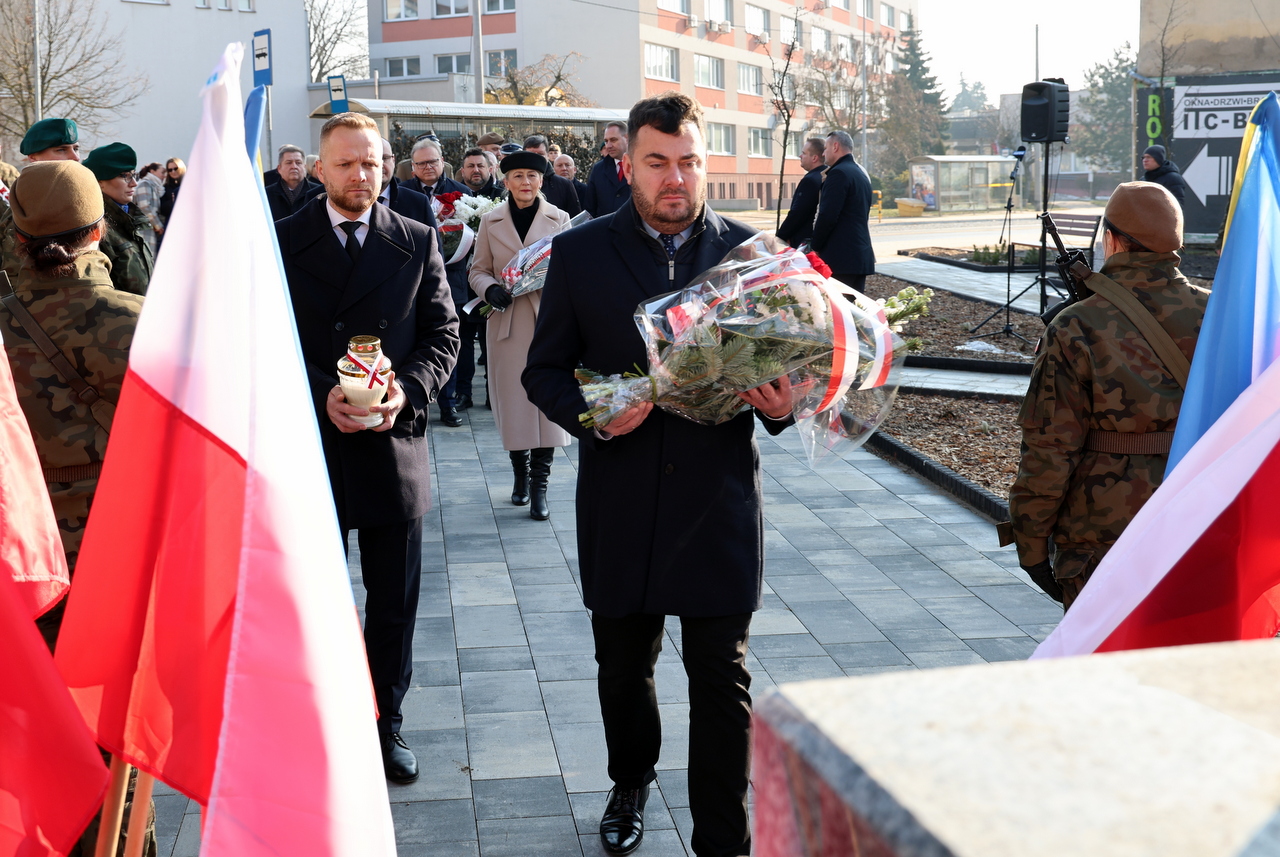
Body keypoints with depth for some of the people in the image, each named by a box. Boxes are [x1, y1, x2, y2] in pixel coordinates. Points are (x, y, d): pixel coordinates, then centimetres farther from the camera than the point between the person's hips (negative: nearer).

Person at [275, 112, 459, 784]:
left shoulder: (417, 243, 5)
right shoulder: (279, 242, 1)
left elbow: (443, 336, 3)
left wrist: (408, 388, -16)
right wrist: (320, 395, -18)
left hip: (392, 445, 1)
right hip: (308, 446, -1)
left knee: (394, 605, 11)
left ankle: (386, 724, 27)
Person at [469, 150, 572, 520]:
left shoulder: (559, 219, 5)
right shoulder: (491, 222, 7)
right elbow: (479, 270, 11)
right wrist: (490, 289, -11)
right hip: (507, 320, 1)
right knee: (512, 399, 5)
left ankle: (539, 485, -2)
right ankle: (521, 474, 23)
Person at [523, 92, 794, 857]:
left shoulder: (750, 250, 2)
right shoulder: (581, 253, 1)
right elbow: (546, 370, 3)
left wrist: (784, 406, -16)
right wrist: (591, 415, -17)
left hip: (719, 500, -1)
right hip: (621, 502, 1)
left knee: (722, 679, 4)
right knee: (623, 665, 18)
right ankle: (632, 786, 45)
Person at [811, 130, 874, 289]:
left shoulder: (839, 173, -11)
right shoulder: (861, 173, 18)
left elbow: (827, 216, -16)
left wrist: (815, 247, -7)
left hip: (840, 258, -9)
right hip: (862, 256, 9)